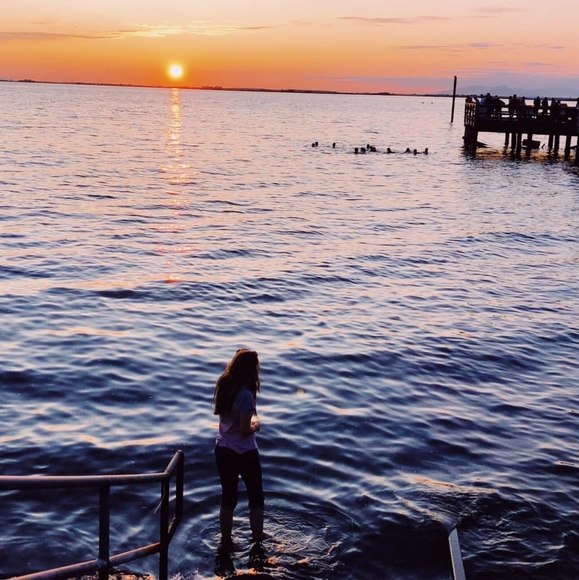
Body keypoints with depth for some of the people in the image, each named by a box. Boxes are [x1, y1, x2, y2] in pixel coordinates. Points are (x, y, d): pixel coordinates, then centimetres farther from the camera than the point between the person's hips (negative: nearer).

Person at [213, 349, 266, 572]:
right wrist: (256, 426, -3)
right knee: (256, 499, 10)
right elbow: (245, 430, -23)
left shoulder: (223, 386, -2)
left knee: (228, 498, 18)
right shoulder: (246, 394, -25)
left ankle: (225, 546, 28)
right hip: (244, 453, -7)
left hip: (222, 450, 7)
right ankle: (257, 549, 13)